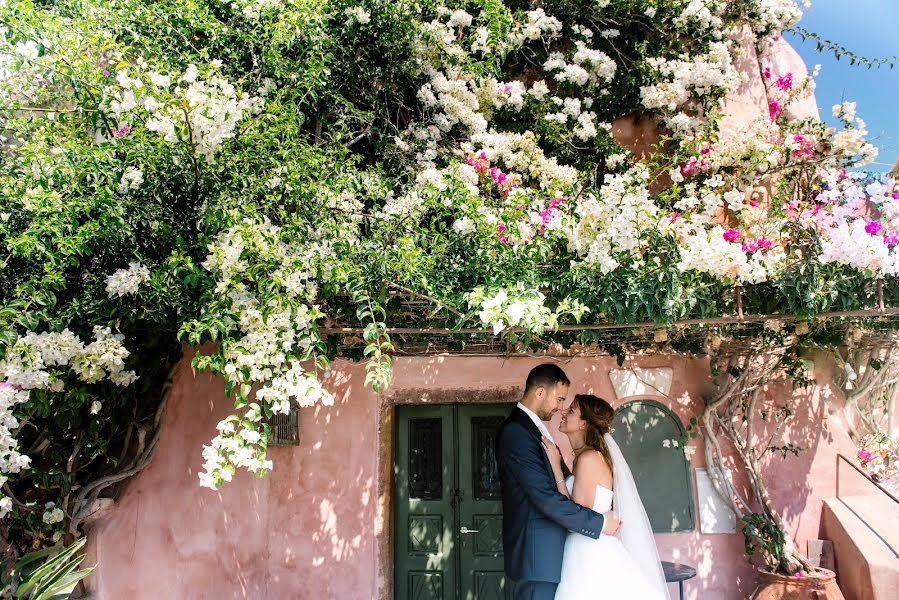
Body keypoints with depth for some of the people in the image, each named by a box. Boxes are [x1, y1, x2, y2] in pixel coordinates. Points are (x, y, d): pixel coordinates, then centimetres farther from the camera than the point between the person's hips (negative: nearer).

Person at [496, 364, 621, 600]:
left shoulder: (529, 427, 13)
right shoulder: (516, 432, -19)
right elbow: (545, 498, -23)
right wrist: (599, 523, -16)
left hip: (545, 552, 10)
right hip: (537, 554, -10)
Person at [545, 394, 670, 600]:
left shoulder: (589, 458, -16)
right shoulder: (583, 457, 11)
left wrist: (556, 468, -16)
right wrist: (558, 465, 7)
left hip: (593, 559, -8)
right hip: (587, 554, 8)